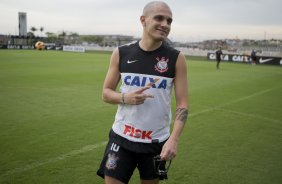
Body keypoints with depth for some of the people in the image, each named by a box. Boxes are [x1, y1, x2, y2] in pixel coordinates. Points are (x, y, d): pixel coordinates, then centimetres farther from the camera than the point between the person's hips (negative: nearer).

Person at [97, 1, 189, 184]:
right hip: (122, 138, 0)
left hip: (157, 141, 0)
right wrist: (125, 97, -17)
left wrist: (174, 139, -20)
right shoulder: (121, 53, -3)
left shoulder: (176, 58, -7)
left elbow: (183, 104, -7)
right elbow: (106, 93, 5)